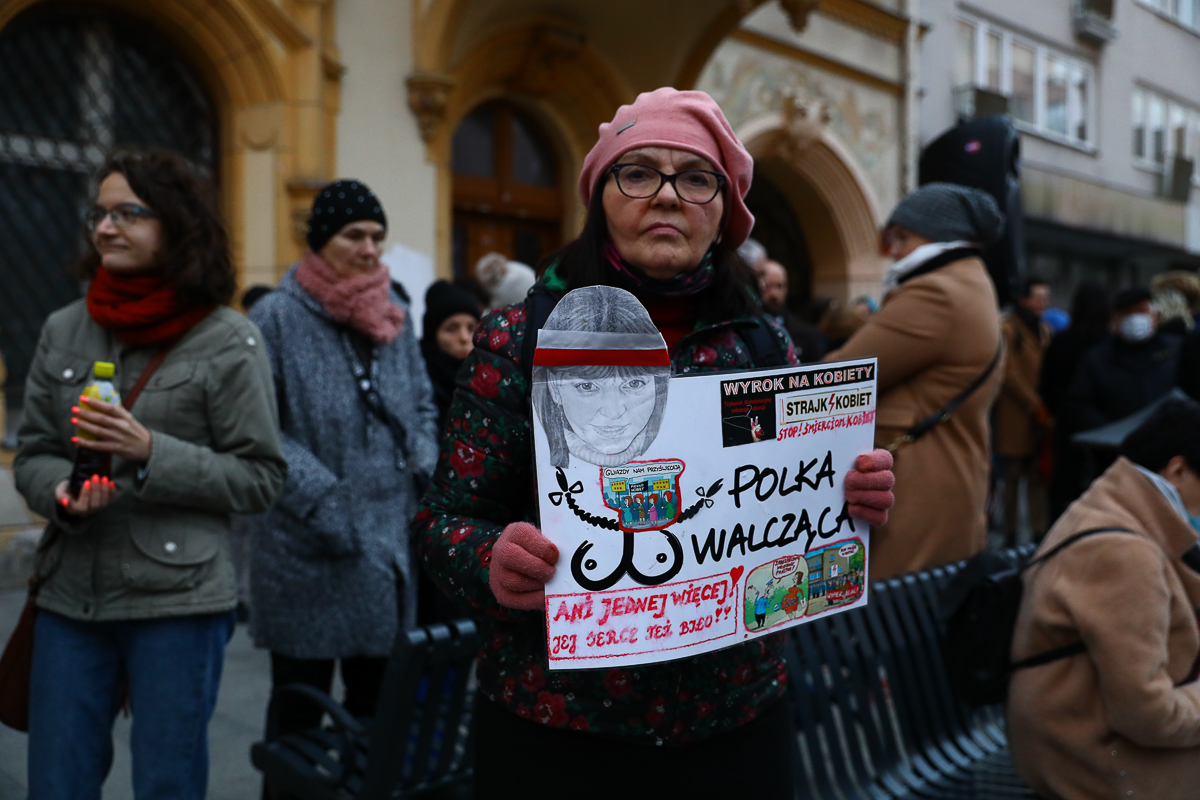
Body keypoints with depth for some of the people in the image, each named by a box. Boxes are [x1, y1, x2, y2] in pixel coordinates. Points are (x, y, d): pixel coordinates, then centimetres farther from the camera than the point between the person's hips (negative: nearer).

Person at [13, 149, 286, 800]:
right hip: (70, 596, 4)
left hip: (179, 602, -4)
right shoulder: (64, 331, 7)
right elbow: (31, 455, 12)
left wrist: (151, 452, -18)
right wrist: (62, 493, -11)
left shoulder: (227, 342, -7)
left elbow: (261, 477, -7)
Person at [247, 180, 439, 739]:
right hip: (308, 551, -5)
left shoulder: (394, 315, 10)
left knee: (377, 701, 16)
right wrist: (320, 496, -17)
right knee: (299, 712, 8)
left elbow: (422, 405, 17)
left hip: (391, 542, 5)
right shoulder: (278, 317, -7)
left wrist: (427, 471, 1)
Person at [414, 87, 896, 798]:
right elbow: (444, 519, -6)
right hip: (556, 728, -2)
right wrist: (494, 562, -26)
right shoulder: (520, 340, -6)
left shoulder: (764, 345, 1)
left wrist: (853, 504, -12)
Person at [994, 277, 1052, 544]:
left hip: (1041, 416, 6)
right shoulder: (1008, 329, -4)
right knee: (1014, 476, 0)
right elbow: (1010, 374, -10)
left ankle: (1039, 532, 9)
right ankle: (1010, 534, 6)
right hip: (1017, 417, -6)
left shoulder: (1044, 330, 17)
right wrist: (1035, 407, -12)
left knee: (1038, 475, 5)